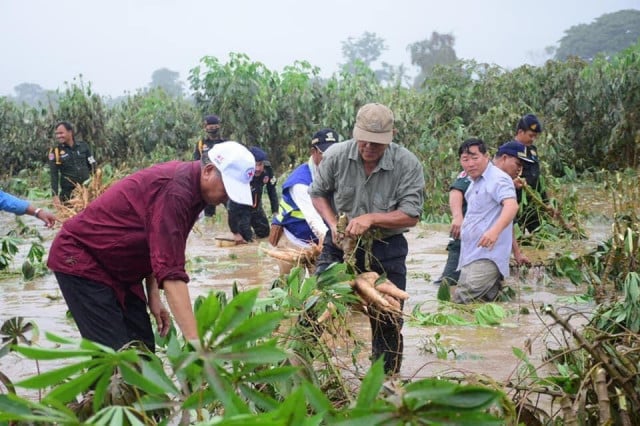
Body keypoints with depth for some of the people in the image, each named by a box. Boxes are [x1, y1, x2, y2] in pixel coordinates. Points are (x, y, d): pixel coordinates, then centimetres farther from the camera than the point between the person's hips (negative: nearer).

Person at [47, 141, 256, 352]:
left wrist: (153, 296, 6)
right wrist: (194, 341, -39)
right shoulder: (174, 190, -30)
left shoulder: (186, 179, 0)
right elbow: (171, 272, -36)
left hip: (118, 268, 10)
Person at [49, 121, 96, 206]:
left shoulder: (83, 146, 3)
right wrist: (55, 195, -11)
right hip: (68, 193, -2)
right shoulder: (55, 151, -3)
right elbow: (54, 175, -4)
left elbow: (92, 167, 10)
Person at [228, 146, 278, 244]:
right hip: (240, 208, -5)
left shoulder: (267, 170, -23)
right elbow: (233, 206, -33)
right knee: (246, 238, -13)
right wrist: (235, 233, -32)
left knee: (265, 233, 9)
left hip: (256, 206, 5)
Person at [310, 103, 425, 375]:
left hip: (387, 250, -1)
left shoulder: (407, 164, -17)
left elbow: (411, 215, -15)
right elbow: (318, 193, 5)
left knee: (387, 322, 7)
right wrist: (333, 224, -11)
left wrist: (371, 218, -27)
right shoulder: (336, 156, -11)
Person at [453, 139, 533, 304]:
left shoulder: (498, 179, -9)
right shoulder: (474, 182, 21)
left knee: (460, 303, -26)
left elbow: (511, 205, -27)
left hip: (486, 260, -9)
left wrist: (495, 230, -47)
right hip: (471, 258, 10)